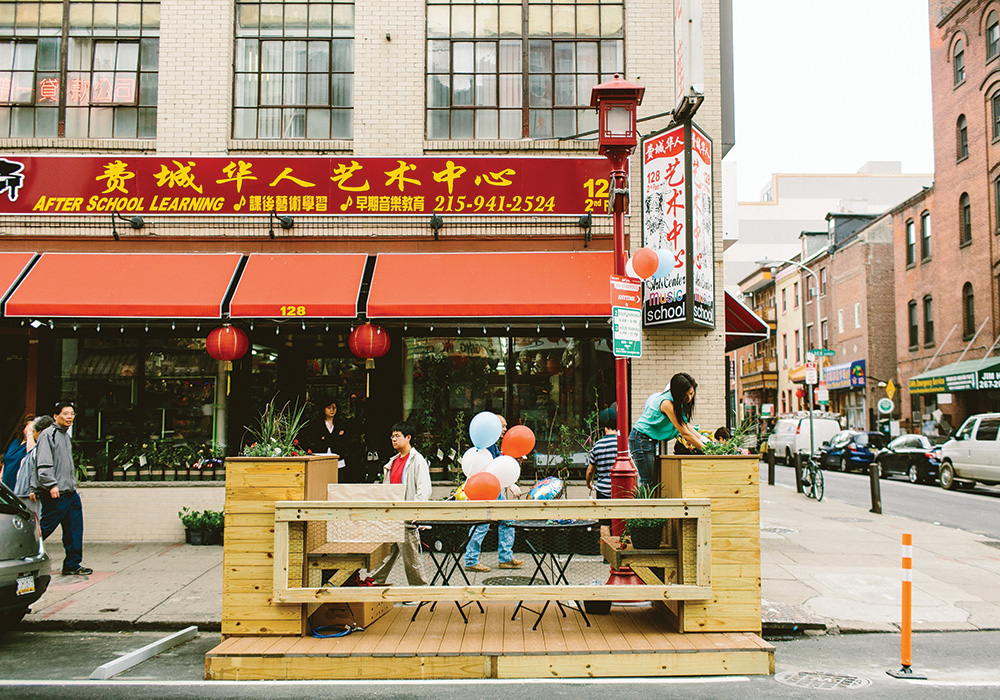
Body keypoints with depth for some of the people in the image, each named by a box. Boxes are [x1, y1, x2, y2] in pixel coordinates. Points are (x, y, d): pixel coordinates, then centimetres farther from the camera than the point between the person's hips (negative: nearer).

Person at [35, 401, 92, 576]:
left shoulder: (66, 436, 20)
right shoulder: (48, 435, -8)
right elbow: (43, 465, -16)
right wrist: (52, 485, -23)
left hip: (70, 492, 9)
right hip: (55, 494, -9)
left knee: (74, 529, 7)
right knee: (44, 528, -5)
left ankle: (72, 565, 12)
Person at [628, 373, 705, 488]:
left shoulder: (676, 401, 2)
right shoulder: (667, 403, -25)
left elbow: (685, 424, 13)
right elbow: (684, 433, -22)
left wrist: (702, 438, 2)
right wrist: (705, 449, -18)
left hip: (651, 440, 9)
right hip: (641, 440, -9)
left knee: (654, 479, 6)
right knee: (648, 482, -11)